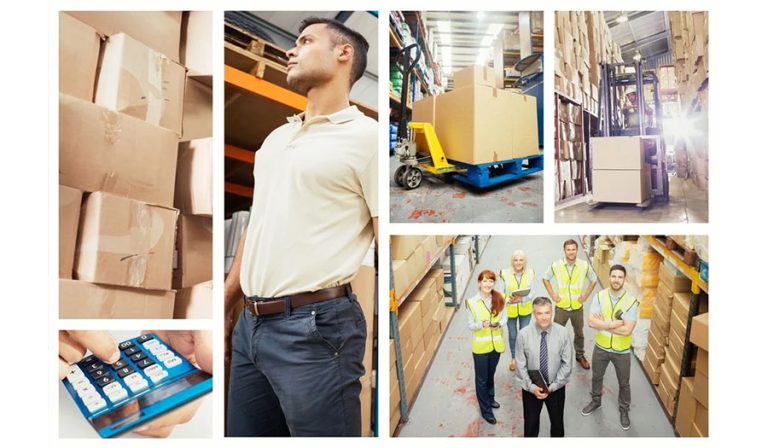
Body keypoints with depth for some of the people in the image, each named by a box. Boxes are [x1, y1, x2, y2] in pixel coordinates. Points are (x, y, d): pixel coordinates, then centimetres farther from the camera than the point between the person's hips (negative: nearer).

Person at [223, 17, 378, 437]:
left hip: (314, 326, -7)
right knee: (242, 431, 18)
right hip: (251, 323, 7)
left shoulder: (366, 137, -6)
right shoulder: (275, 139, 16)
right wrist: (224, 310, 19)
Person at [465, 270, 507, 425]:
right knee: (481, 378, 9)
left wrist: (499, 324, -20)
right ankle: (486, 410, 25)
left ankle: (490, 398, 49)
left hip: (496, 343, 3)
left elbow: (504, 317, 2)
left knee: (491, 374, 25)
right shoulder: (472, 302, -17)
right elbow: (470, 325, -10)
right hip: (480, 346, -3)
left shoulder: (499, 299, -8)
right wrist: (482, 324, -29)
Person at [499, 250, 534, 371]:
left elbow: (531, 294, -9)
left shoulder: (529, 273, -12)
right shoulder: (505, 274, -17)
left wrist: (521, 299, -27)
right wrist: (509, 300, -29)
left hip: (525, 310, 1)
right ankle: (513, 358, 41)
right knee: (512, 335, 17)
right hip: (510, 310, -1)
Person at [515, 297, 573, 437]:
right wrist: (531, 387, -17)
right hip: (531, 388, -1)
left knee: (557, 423, 24)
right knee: (530, 424, 19)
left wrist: (554, 386, -14)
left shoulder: (563, 333, -16)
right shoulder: (524, 334, -18)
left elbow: (567, 363, -9)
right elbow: (520, 366, -11)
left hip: (556, 388, 1)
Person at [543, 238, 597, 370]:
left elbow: (594, 280, 6)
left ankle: (580, 355, 39)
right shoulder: (556, 265, -12)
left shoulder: (584, 266, -11)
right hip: (561, 307, -1)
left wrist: (585, 295, -1)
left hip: (577, 307, 1)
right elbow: (546, 278, 4)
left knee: (579, 333, 19)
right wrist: (552, 294, -3)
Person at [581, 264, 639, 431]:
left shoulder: (632, 301, -20)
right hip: (601, 347, 2)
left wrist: (603, 323, -21)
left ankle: (624, 410, 42)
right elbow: (591, 322, -19)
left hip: (622, 351, -2)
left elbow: (627, 330, -26)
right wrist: (614, 324, -28)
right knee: (596, 377, 23)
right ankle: (595, 401, 48)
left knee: (623, 383, 18)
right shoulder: (600, 296, -13)